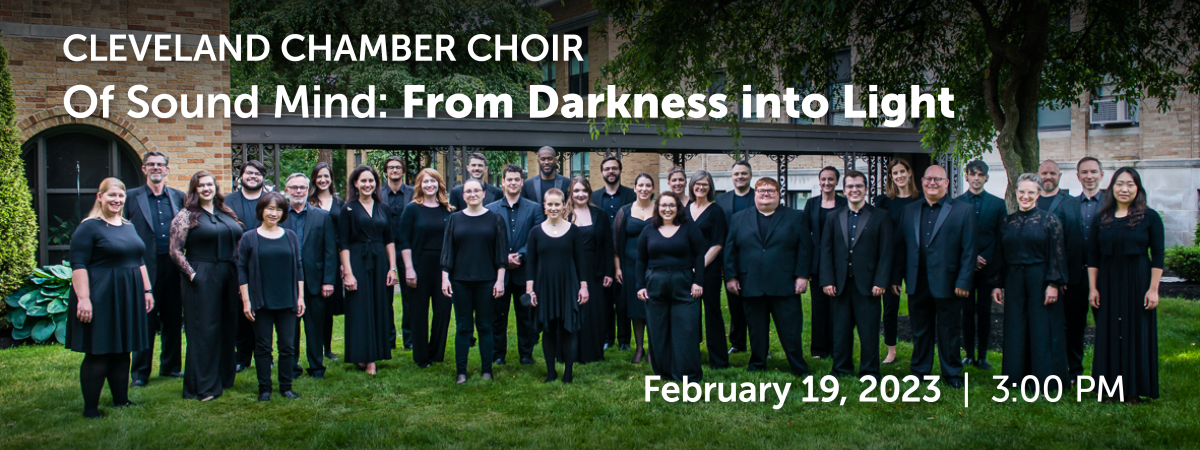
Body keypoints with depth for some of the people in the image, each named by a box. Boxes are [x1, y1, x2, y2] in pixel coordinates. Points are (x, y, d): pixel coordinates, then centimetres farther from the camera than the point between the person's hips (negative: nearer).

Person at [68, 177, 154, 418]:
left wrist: (147, 290, 15)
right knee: (97, 353, -3)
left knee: (122, 351, 12)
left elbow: (139, 261, 20)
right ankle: (90, 408, 5)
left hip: (127, 299, 7)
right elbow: (78, 265, -15)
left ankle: (121, 400, 21)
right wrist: (83, 299, -22)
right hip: (100, 299, -7)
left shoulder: (129, 227, 15)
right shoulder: (89, 227, -8)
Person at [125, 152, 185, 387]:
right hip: (145, 268, -3)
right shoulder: (132, 197, 2)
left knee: (173, 319, 10)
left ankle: (171, 366, 23)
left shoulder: (178, 197, 10)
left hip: (173, 268, 3)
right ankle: (140, 372, 11)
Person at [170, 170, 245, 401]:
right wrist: (191, 274, -14)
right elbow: (175, 250, -8)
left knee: (227, 328, 12)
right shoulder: (187, 215, -4)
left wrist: (239, 273, 7)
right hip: (201, 278, -6)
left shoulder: (226, 214, 13)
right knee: (203, 332, -1)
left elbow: (238, 242, 16)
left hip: (228, 278, 6)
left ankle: (224, 378, 25)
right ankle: (202, 387, 6)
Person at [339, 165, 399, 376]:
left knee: (380, 309, 6)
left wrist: (392, 267, 3)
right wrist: (348, 272, -13)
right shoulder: (348, 209, -2)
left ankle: (375, 354, 14)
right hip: (357, 262, -4)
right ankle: (364, 357, 4)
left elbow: (389, 240, 11)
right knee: (360, 310, -2)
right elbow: (343, 244, -5)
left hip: (380, 262, 4)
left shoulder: (383, 208, 10)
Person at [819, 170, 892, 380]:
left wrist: (880, 282, -9)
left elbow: (886, 252, -1)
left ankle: (869, 372, 11)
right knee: (841, 330, 7)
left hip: (867, 285, -2)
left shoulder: (880, 216, 4)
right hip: (840, 286, 2)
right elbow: (826, 251, 7)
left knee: (869, 330, 1)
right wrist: (827, 281, -2)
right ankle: (841, 369, 19)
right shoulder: (834, 218, 12)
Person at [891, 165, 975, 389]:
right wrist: (896, 277, 6)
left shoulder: (963, 210, 0)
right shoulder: (909, 210, 11)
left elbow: (969, 250, -4)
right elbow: (900, 246, 11)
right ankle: (920, 370, 25)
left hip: (947, 284, -3)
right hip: (917, 284, 3)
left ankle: (952, 373, 21)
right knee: (920, 330, 12)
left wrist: (964, 282, -10)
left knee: (949, 332, 7)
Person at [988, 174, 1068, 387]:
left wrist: (1053, 284, -14)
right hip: (1014, 283, 4)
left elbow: (1057, 254, -7)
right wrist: (996, 284, 6)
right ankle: (1018, 375, 17)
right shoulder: (1008, 221, 8)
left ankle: (1044, 379, 10)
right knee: (1016, 331, 7)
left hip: (1040, 281, -4)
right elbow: (999, 255, 10)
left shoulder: (1049, 220, -3)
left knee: (1041, 329, 1)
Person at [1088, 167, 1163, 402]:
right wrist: (1092, 288, 1)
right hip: (1108, 284, 3)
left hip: (1137, 284, -3)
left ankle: (1134, 390, 11)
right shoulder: (1102, 219, 5)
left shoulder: (1150, 217, -2)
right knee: (1109, 335, 7)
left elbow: (1157, 256, -4)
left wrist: (1153, 289, -10)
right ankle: (1111, 386, 15)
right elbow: (1093, 257, 7)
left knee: (1137, 334, 2)